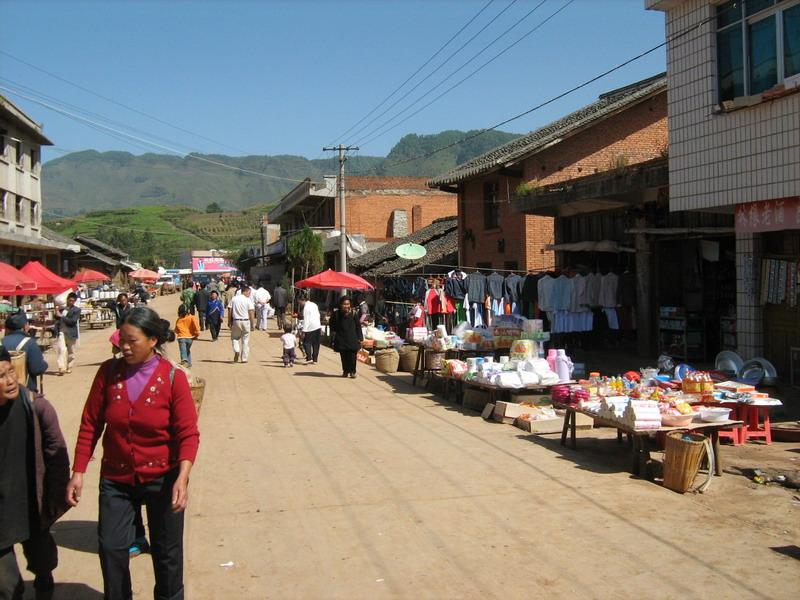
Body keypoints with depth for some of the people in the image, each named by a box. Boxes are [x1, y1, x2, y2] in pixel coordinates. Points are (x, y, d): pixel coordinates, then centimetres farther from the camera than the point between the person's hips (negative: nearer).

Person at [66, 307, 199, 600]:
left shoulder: (173, 378, -12)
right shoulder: (109, 372, -6)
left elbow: (188, 433, -14)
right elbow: (90, 424, -1)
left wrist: (182, 477, -26)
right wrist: (78, 472, -3)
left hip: (162, 478, -2)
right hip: (116, 478, 2)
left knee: (166, 553, 11)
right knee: (110, 548, 2)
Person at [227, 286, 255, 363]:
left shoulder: (234, 299, 3)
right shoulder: (248, 300, -6)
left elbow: (229, 311, 3)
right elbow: (251, 313, -9)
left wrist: (229, 322, 11)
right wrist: (252, 324, -3)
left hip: (236, 321, 2)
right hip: (246, 321, -2)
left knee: (234, 338, 18)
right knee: (245, 340, 7)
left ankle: (236, 351, -7)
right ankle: (244, 358, 8)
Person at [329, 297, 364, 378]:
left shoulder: (353, 314, -3)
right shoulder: (336, 314, -1)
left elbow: (358, 327, 3)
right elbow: (333, 328, 8)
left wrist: (360, 338, 0)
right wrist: (333, 340, 7)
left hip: (352, 340, -1)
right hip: (341, 340, 1)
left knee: (352, 356, -2)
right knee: (343, 357, 5)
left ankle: (352, 372, 10)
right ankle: (345, 371, 19)